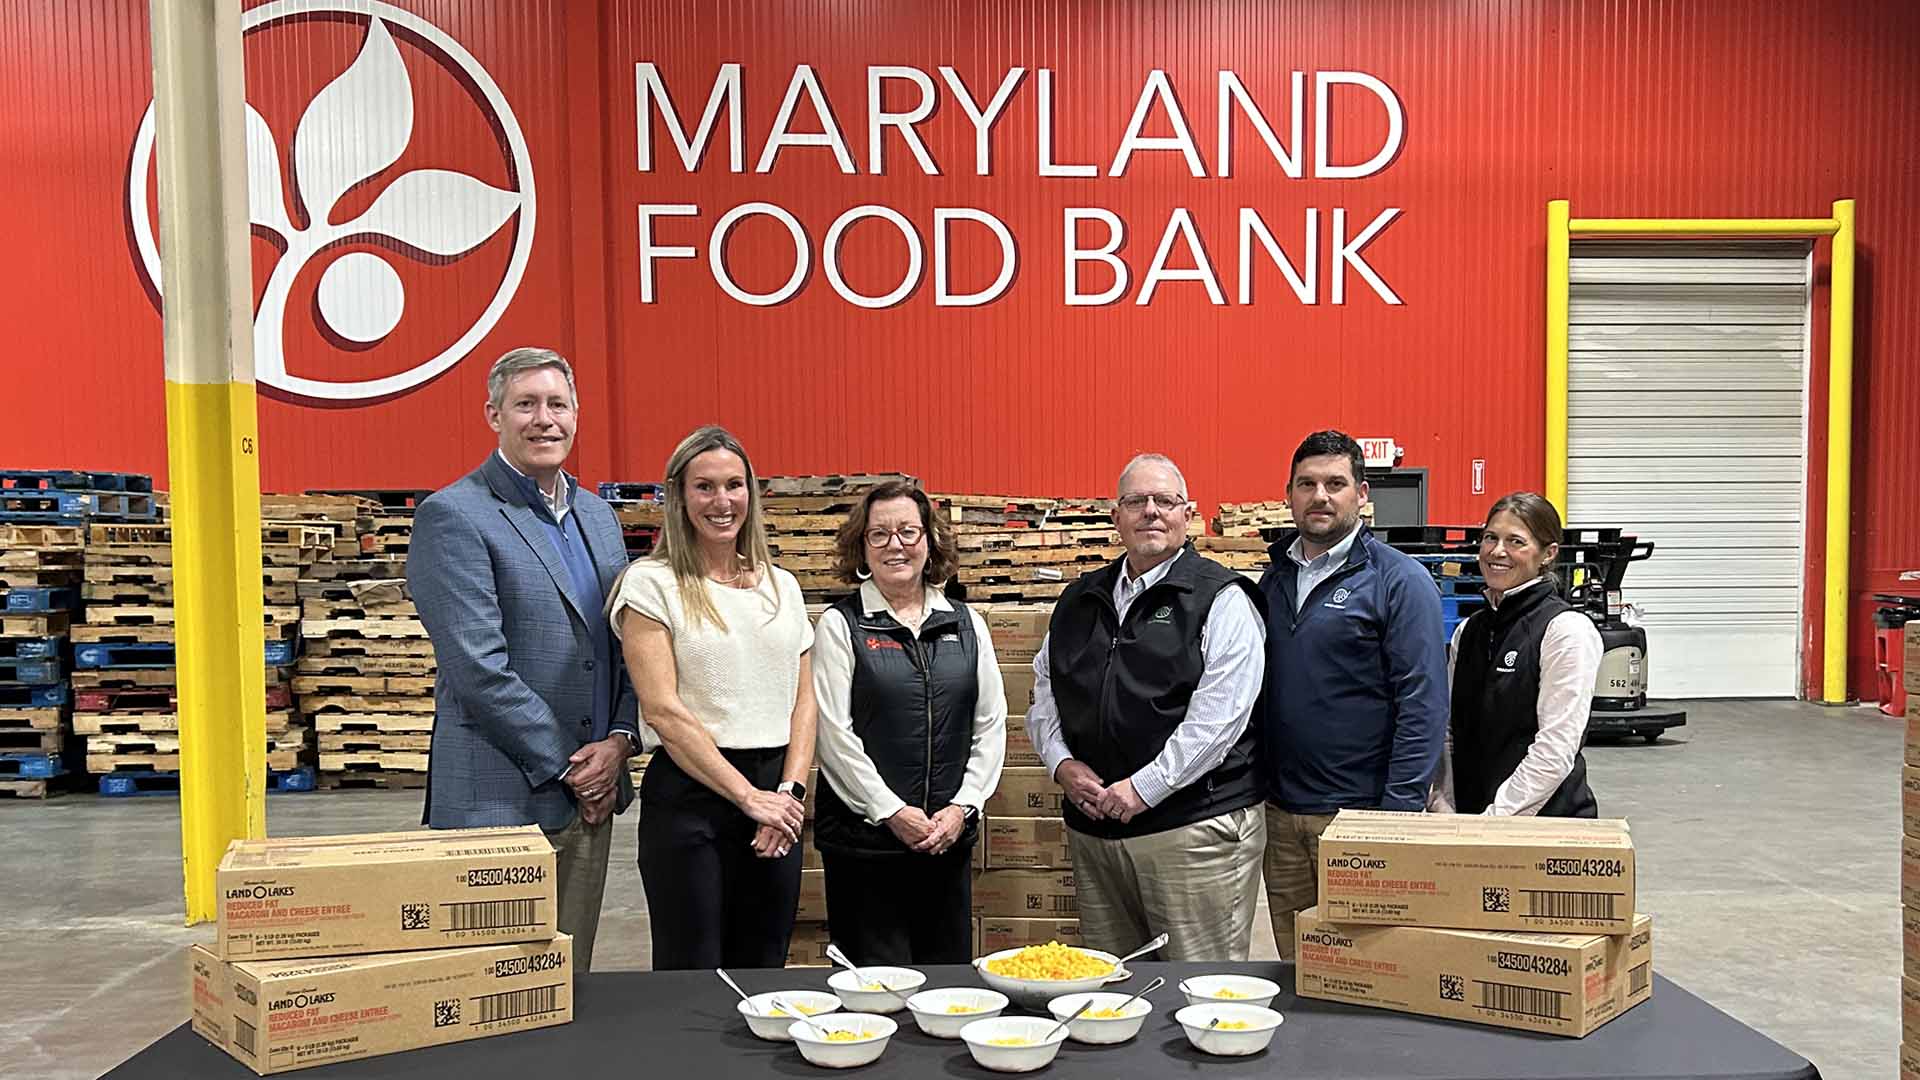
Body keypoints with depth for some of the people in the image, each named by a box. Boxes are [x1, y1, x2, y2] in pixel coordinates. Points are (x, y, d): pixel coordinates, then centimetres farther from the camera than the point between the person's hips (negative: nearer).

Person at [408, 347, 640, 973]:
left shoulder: (597, 515, 14)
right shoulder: (452, 517, -10)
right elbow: (479, 669, -16)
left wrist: (620, 739, -2)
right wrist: (565, 767, -12)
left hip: (591, 791, 7)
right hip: (502, 800, -7)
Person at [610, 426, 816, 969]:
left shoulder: (782, 586, 12)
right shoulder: (651, 584, -3)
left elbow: (804, 701, 10)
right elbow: (663, 710, -11)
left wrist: (789, 791, -5)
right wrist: (748, 796, -13)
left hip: (776, 792, 5)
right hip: (690, 795, -5)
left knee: (764, 973, 13)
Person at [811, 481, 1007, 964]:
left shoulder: (966, 623, 9)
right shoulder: (840, 625, -2)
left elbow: (991, 724, 8)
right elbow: (834, 734, -8)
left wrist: (962, 806, -3)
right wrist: (892, 812, -12)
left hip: (950, 837, 4)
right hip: (864, 837, -3)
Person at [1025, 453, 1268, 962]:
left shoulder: (1221, 600, -5)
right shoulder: (1079, 601, 14)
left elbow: (1218, 714, -14)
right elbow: (1044, 691, 18)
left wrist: (1144, 788, -17)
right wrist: (1062, 763, 0)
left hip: (1196, 828, -5)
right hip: (1092, 828, 6)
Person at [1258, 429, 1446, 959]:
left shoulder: (1400, 581, -7)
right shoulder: (1275, 575, 11)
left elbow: (1423, 705, -12)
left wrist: (1399, 812, -17)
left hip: (1360, 813, -5)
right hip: (1279, 814, 6)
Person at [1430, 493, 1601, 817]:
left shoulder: (1567, 629, -10)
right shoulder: (1468, 631, 9)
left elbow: (1556, 748, -16)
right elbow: (1448, 732, 9)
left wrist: (1495, 817, -17)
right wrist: (1442, 805, -3)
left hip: (1548, 816, -5)